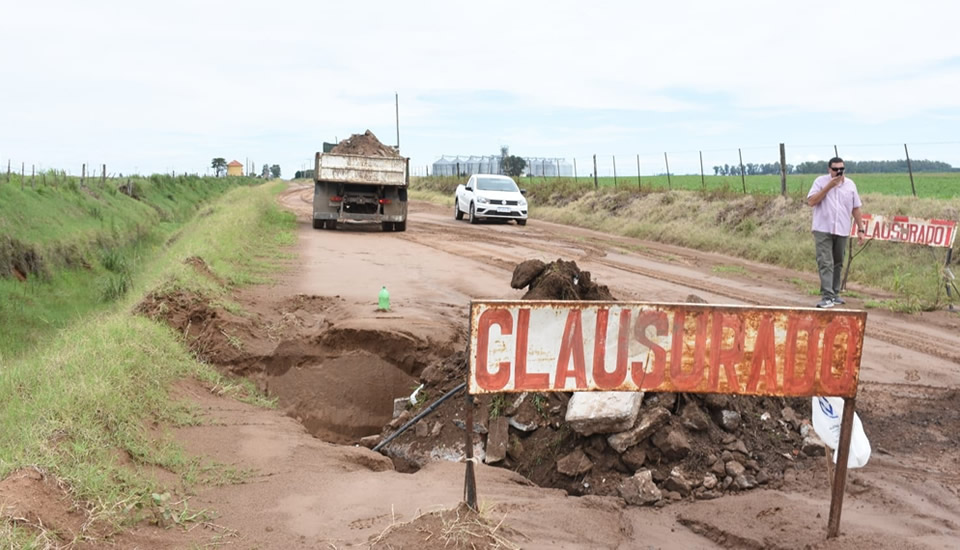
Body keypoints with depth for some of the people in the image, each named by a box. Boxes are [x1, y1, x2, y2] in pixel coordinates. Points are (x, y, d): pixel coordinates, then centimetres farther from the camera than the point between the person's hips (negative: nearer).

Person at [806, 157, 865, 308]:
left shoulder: (850, 184, 8)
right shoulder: (820, 181, -1)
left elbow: (856, 208, 12)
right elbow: (811, 201, -12)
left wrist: (860, 229, 8)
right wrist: (829, 186, -15)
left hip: (842, 231, 4)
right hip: (823, 230, -4)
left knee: (838, 264, 10)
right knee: (825, 263, -10)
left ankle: (834, 294, 20)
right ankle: (827, 297, -13)